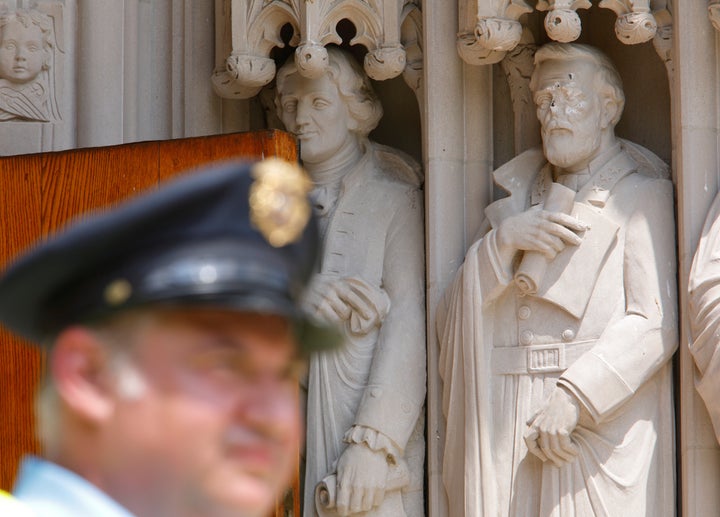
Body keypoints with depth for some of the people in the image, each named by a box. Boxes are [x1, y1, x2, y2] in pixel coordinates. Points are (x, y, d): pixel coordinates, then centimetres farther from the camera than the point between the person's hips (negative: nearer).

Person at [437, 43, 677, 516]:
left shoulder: (643, 194, 4)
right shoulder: (520, 198, 22)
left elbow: (656, 322, -10)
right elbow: (456, 314, 11)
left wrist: (574, 396, -19)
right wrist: (502, 241, -5)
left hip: (601, 427, -4)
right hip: (511, 426, 4)